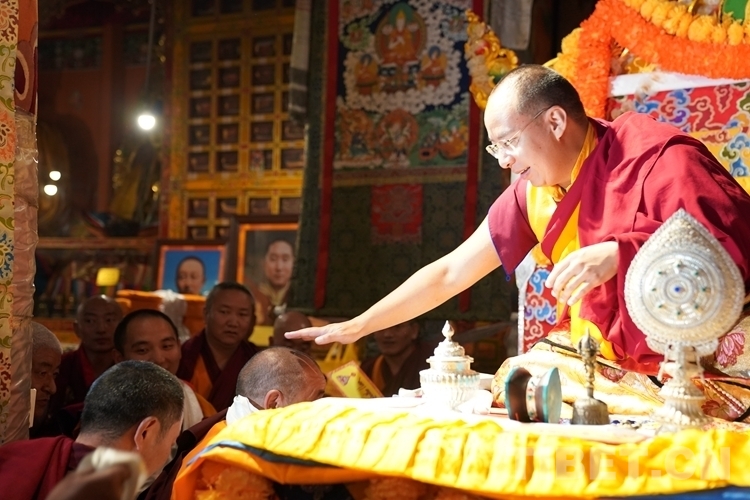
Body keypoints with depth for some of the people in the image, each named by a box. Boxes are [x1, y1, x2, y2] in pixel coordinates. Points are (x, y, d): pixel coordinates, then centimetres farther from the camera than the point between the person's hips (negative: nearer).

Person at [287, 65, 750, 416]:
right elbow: (451, 273, 8)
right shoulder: (532, 191, 2)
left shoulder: (660, 158, -16)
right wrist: (355, 328, 7)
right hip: (605, 363, 6)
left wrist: (618, 253, -34)